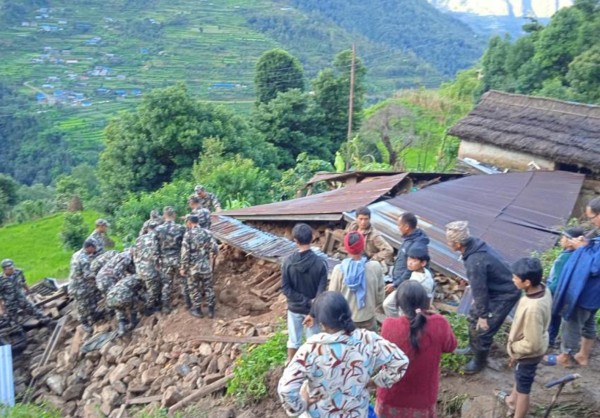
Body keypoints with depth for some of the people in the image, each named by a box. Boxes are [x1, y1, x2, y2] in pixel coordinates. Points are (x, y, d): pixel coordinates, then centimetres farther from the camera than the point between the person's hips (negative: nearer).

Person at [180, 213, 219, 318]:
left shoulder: (188, 234, -11)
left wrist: (183, 268, -4)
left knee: (195, 289, 14)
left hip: (193, 267, -2)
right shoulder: (207, 233, -3)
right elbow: (215, 249, -4)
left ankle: (197, 310, 25)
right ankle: (211, 310, 20)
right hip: (206, 266, 2)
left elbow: (185, 253, -14)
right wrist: (213, 253, 21)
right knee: (208, 288, 15)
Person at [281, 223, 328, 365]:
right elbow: (321, 291, -18)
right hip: (313, 309, -1)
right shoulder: (320, 262, -17)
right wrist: (312, 309, -13)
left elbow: (285, 288, -13)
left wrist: (305, 301, -13)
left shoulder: (288, 261, -14)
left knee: (293, 340, 19)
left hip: (294, 308, 2)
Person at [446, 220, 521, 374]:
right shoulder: (476, 245, -8)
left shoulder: (474, 261, -37)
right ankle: (473, 348, 43)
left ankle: (479, 361, 26)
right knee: (474, 317, 21)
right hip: (495, 288, 9)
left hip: (504, 295, -9)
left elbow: (479, 290, -25)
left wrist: (483, 315, -12)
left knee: (483, 329, 3)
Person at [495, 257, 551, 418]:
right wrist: (515, 335, 14)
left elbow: (532, 343, -31)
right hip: (528, 350, 9)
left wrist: (513, 348, -13)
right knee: (519, 376, 33)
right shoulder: (543, 290, -14)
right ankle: (512, 400, 58)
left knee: (523, 388, 15)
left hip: (528, 354, -9)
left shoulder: (532, 308, -41)